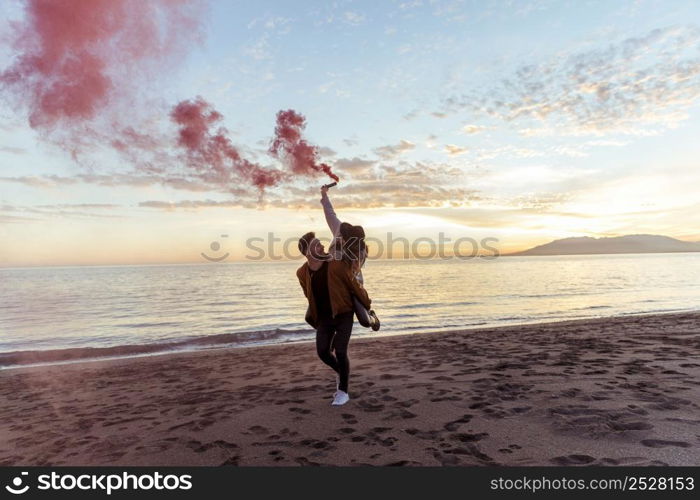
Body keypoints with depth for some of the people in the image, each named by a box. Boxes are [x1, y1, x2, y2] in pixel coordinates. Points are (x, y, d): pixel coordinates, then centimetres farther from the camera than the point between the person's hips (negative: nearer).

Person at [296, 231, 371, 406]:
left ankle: (343, 391, 7)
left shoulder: (337, 265, -20)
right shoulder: (302, 273, -8)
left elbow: (355, 285, -8)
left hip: (343, 314, -4)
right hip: (324, 317, 4)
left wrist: (368, 306, 2)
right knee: (322, 352, -2)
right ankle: (340, 371, 31)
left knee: (340, 352, -12)